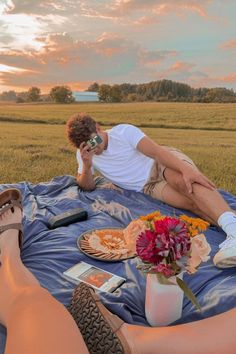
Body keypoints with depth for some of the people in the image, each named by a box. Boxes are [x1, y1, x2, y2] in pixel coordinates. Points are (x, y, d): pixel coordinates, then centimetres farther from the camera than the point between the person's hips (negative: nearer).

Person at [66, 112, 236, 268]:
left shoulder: (123, 131, -10)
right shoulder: (83, 154, 3)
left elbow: (157, 151, -20)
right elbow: (88, 186, 1)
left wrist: (186, 170, -36)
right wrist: (87, 166, -22)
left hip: (164, 163, -3)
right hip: (150, 187, 3)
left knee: (185, 181, -38)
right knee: (194, 203, -25)